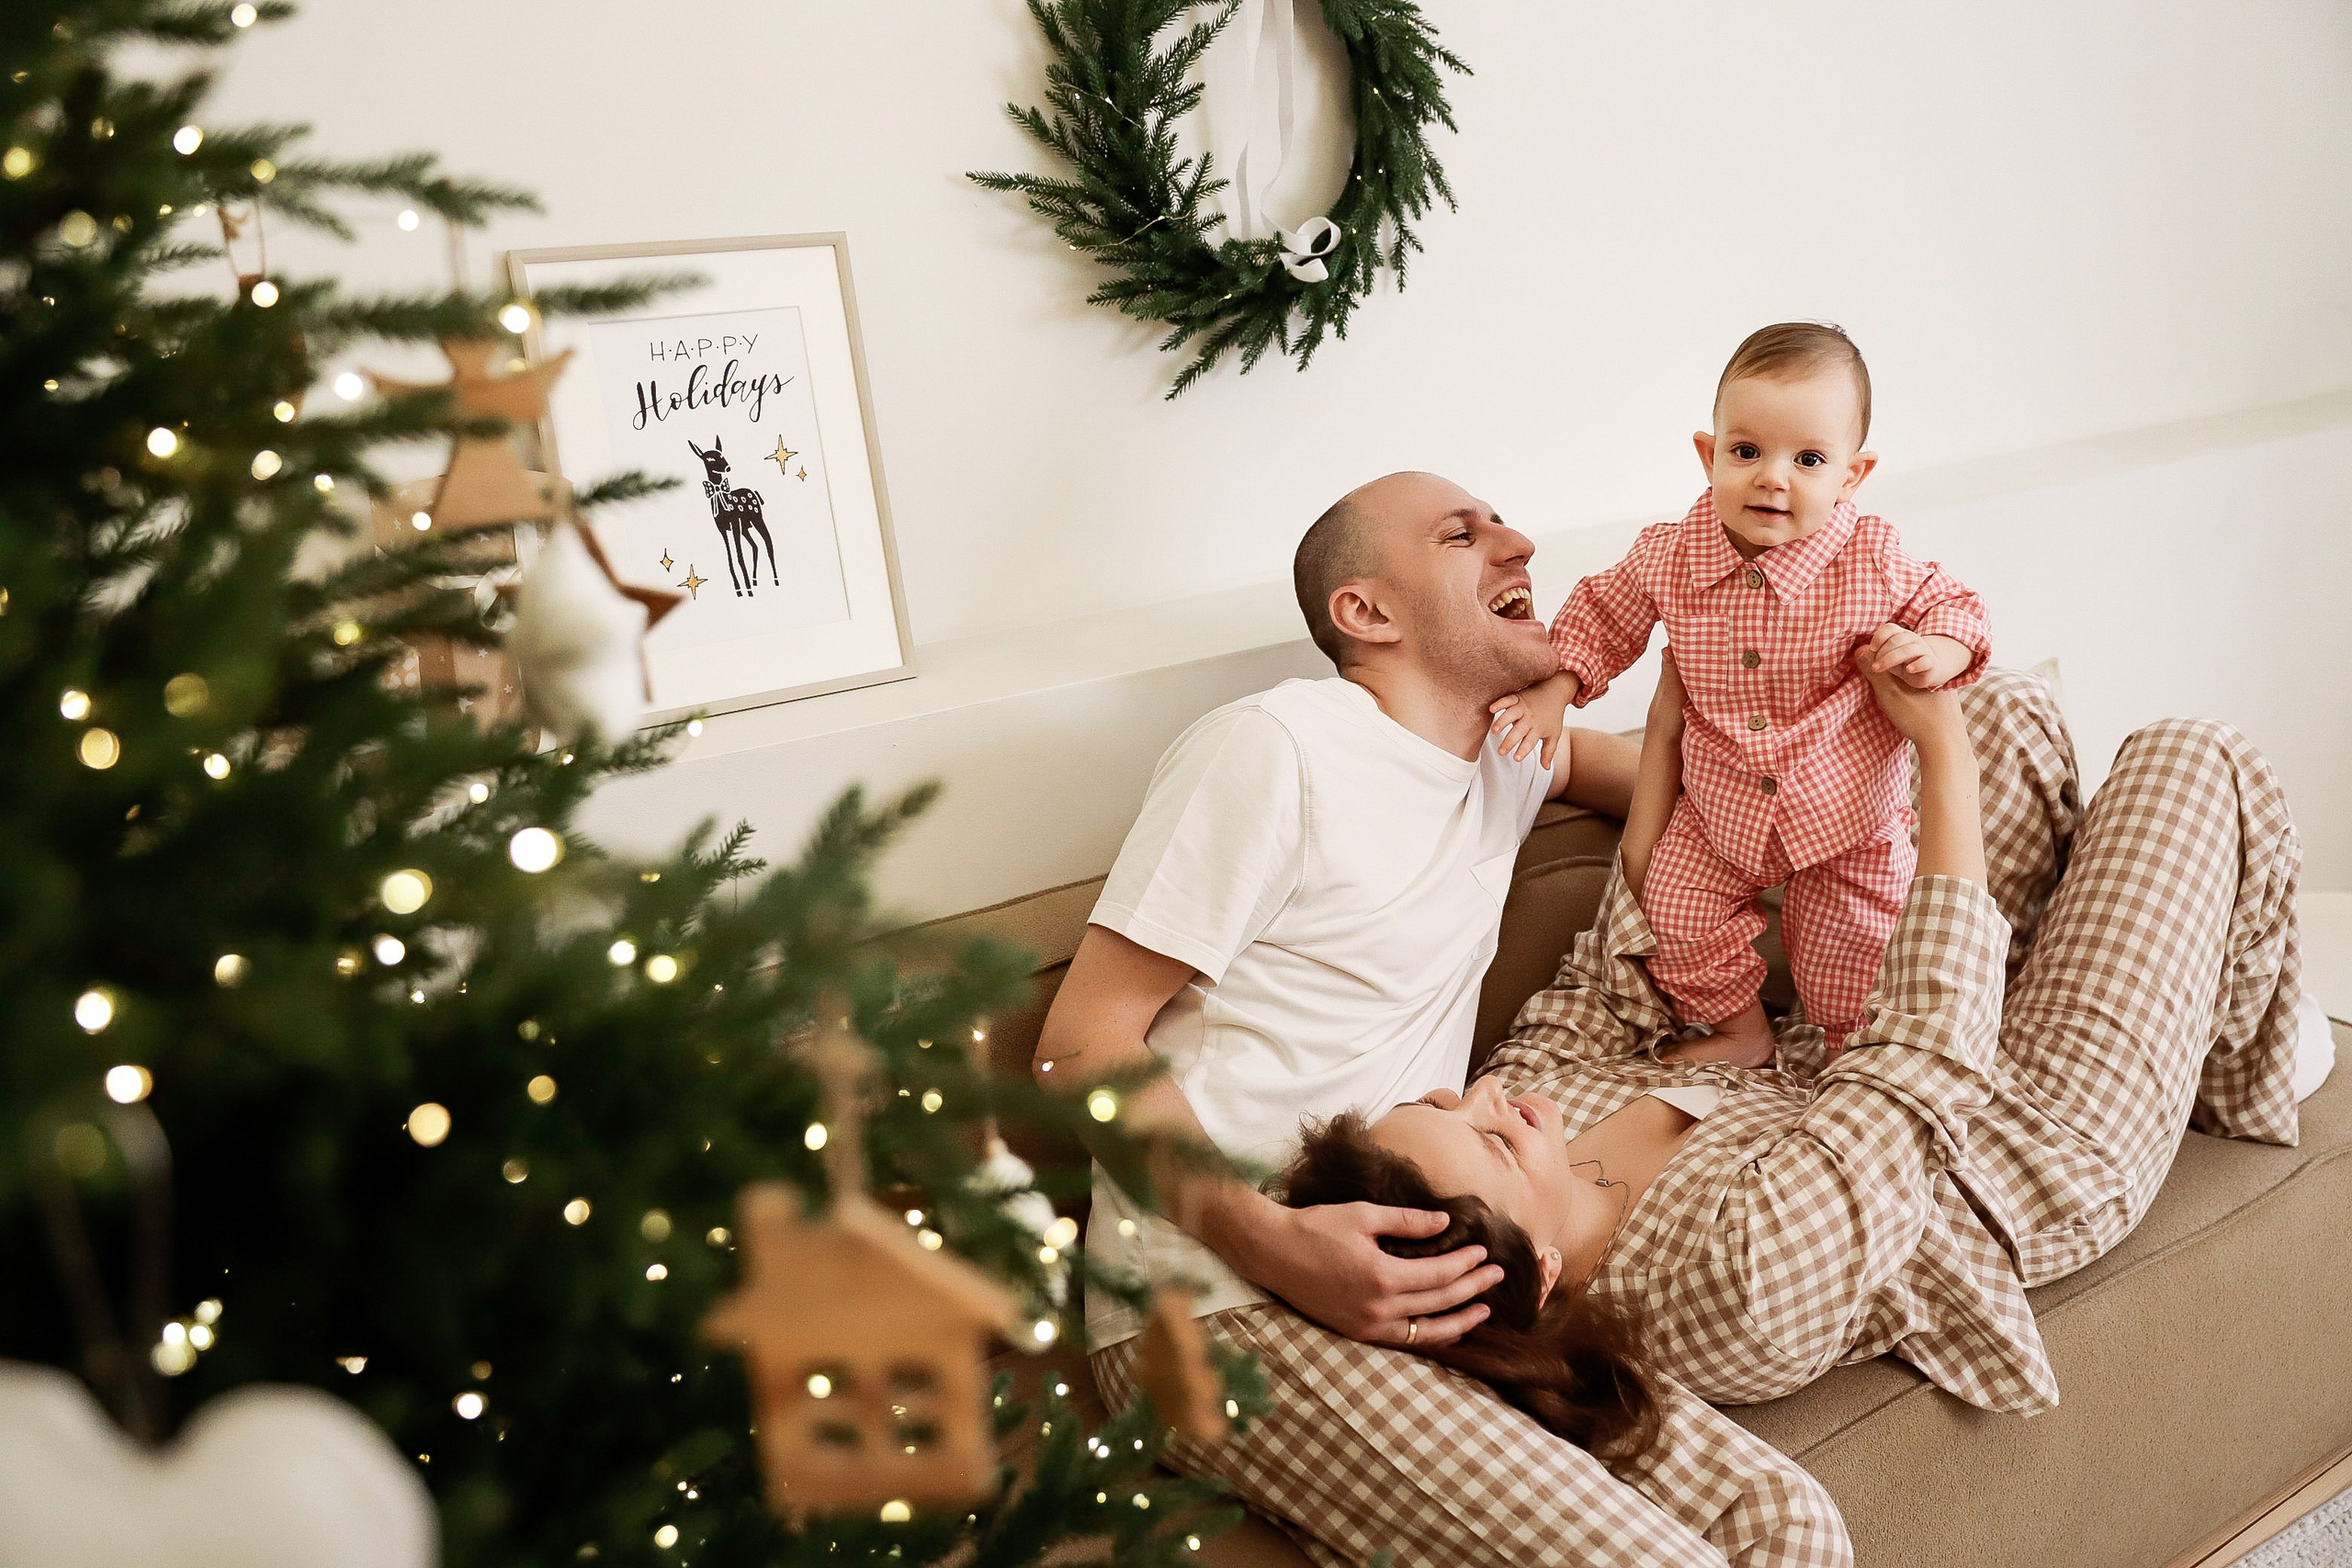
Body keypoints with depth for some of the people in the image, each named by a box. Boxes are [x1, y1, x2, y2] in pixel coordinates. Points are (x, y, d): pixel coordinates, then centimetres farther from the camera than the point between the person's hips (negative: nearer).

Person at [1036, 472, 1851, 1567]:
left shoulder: (1505, 763, 16)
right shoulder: (1274, 748, -9)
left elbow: (1604, 761, 42)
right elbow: (1081, 1043, -11)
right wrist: (1274, 1245, -24)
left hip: (1412, 1272, 7)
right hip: (1221, 1304, -7)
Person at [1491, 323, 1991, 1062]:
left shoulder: (1873, 560, -19)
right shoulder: (1667, 556, -15)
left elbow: (1952, 605, -4)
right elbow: (1602, 614, 3)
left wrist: (1937, 652, -26)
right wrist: (1554, 689, -7)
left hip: (1848, 808, -2)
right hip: (1721, 808, 2)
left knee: (1846, 948, 8)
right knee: (1675, 919, 1)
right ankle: (1744, 1037, 30)